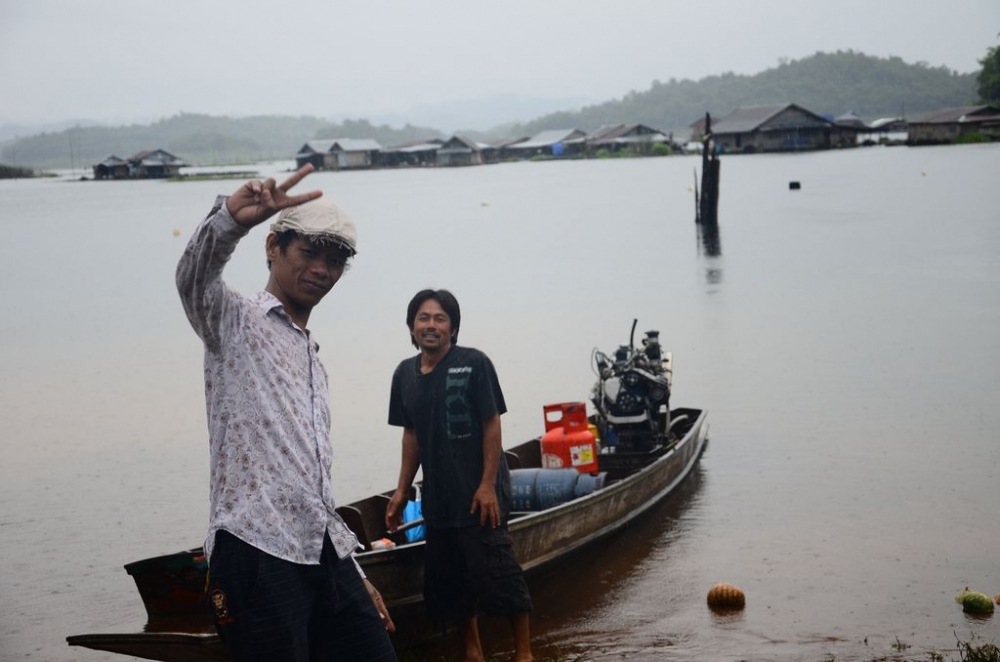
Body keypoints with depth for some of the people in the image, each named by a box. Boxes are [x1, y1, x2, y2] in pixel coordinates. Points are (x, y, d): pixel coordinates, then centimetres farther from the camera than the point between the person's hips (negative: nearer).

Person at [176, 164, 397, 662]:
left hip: (325, 555, 7)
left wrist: (354, 573, 26)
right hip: (256, 552, -7)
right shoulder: (236, 322, 4)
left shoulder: (312, 357, 26)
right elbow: (194, 278, -21)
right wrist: (231, 217, -43)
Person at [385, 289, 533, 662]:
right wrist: (402, 490, 13)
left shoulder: (474, 364, -10)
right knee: (449, 579, 12)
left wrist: (488, 485, -15)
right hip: (437, 497, 6)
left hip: (478, 494, -6)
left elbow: (492, 426, -10)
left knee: (497, 574, -6)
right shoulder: (405, 374, 7)